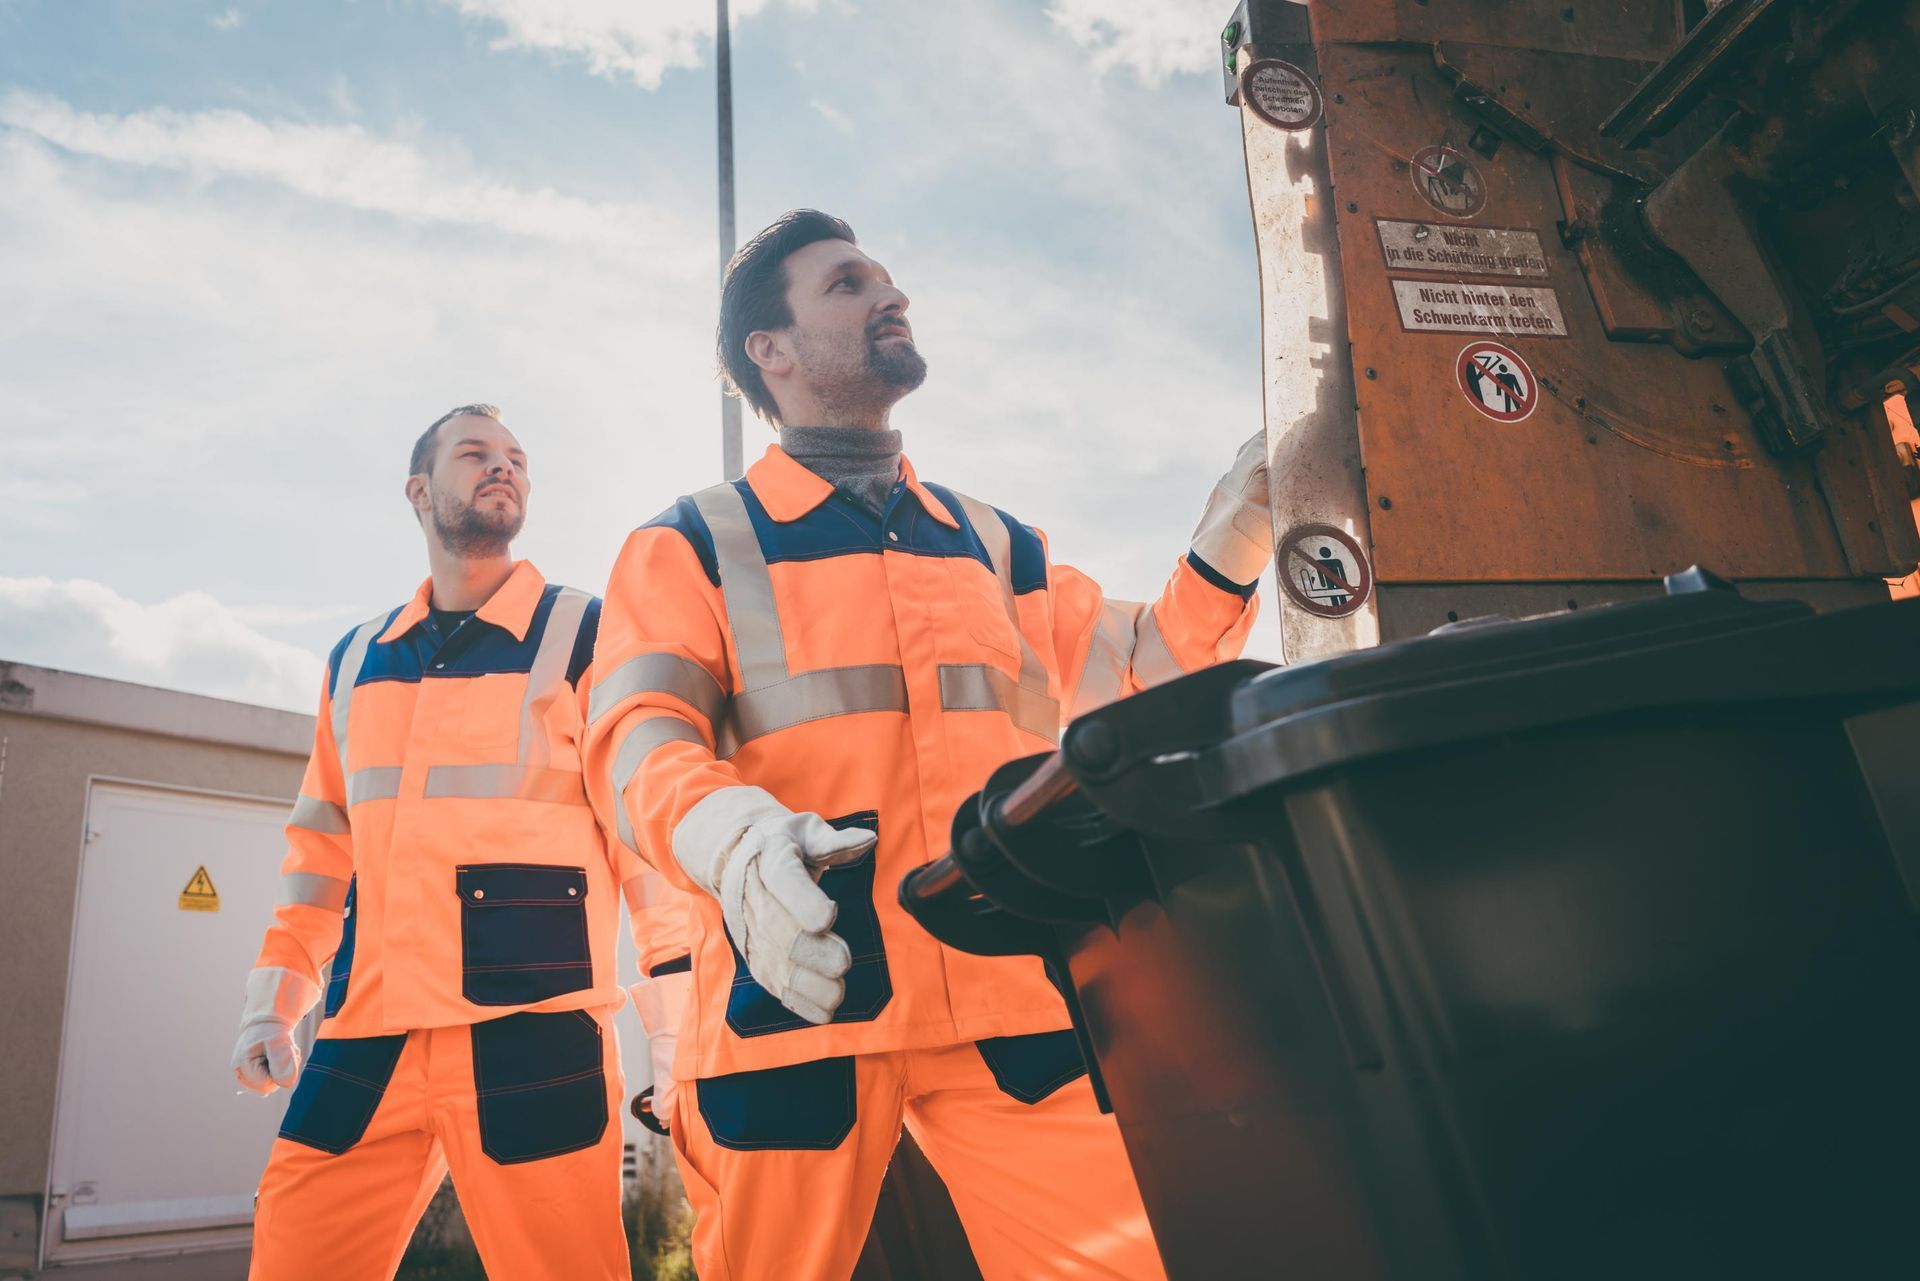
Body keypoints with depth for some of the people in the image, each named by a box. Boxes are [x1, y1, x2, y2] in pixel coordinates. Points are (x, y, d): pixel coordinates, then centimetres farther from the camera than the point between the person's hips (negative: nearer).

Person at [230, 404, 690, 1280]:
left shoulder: (586, 637, 3)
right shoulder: (356, 659, 18)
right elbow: (323, 841, 23)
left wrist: (679, 1031, -7)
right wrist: (273, 1000, 17)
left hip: (534, 1040, -4)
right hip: (363, 1045, 5)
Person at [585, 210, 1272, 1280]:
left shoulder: (990, 541, 21)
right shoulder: (693, 543, 9)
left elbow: (1131, 684, 18)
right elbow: (641, 734, -6)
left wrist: (1226, 554, 1)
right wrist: (734, 837, -29)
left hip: (1016, 993, 3)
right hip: (798, 988, -2)